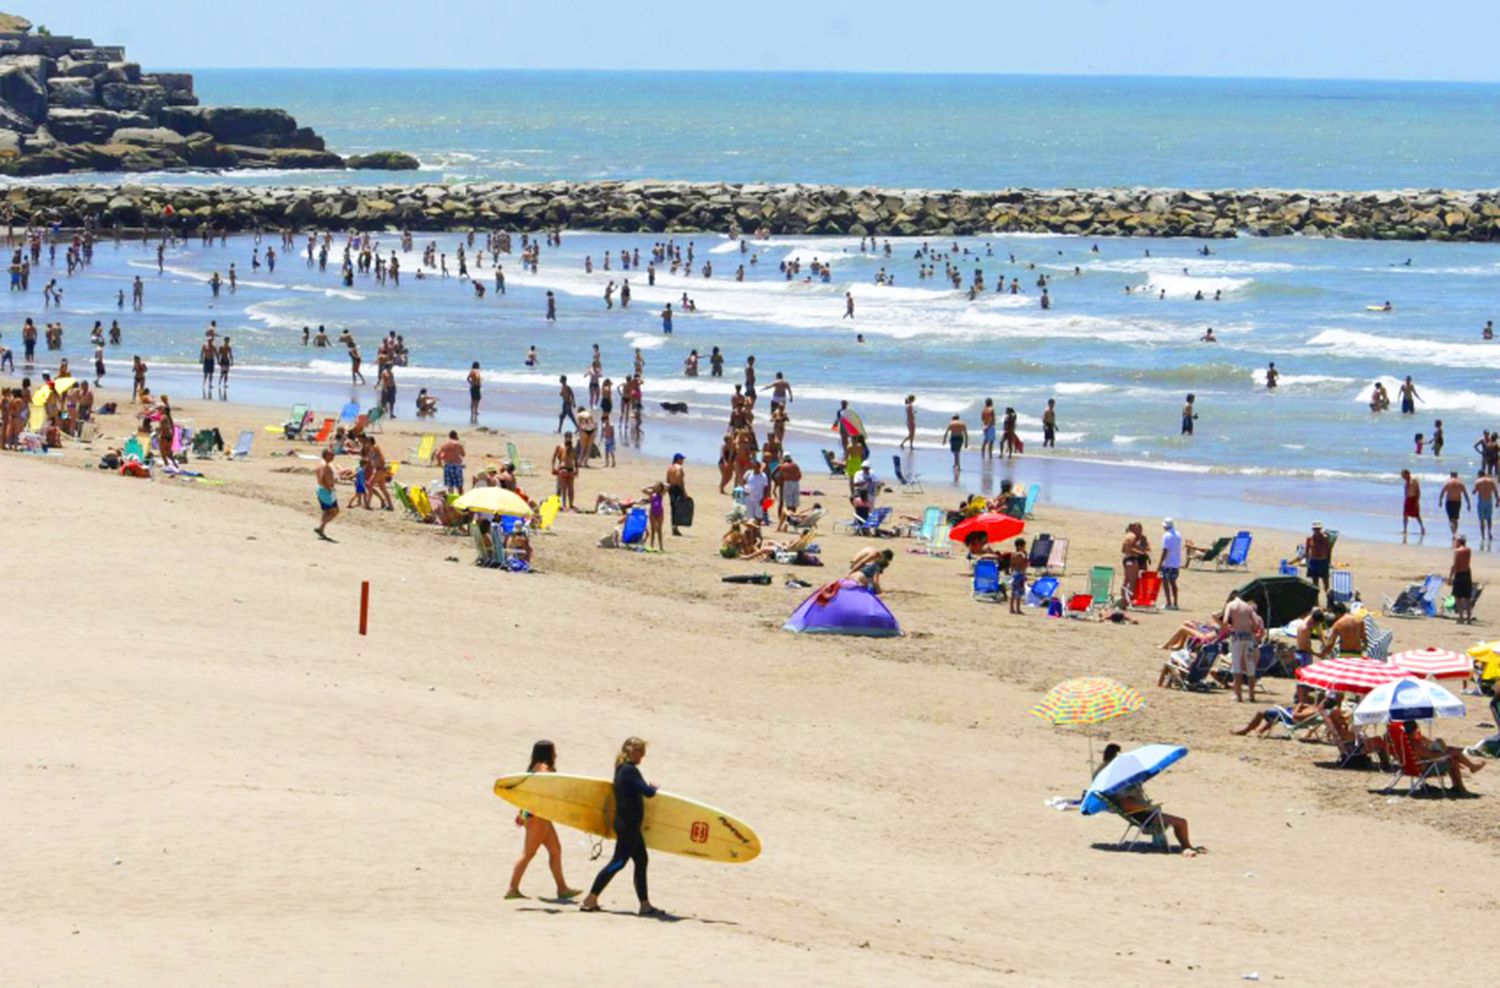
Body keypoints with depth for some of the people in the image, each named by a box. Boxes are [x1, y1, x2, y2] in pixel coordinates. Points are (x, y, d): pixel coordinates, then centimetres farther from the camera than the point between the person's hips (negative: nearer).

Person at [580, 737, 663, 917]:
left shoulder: (622, 769, 11)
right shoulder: (630, 771, -18)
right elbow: (648, 792, -23)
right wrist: (653, 788, -2)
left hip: (627, 823, 10)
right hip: (628, 825, -10)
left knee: (641, 860, 12)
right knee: (618, 862, -7)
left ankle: (645, 905, 14)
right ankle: (590, 899, -4)